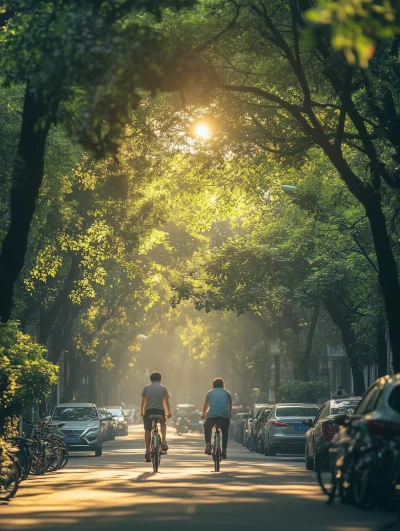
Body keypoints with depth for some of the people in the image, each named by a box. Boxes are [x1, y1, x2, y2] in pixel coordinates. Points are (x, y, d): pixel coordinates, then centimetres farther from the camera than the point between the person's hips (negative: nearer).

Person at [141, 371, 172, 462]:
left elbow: (143, 401, 13)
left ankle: (147, 451, -1)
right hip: (160, 410, 1)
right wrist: (169, 413, 23)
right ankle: (163, 442, 12)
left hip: (148, 411, 0)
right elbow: (166, 402, 11)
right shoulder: (163, 388, 9)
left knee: (147, 431, 7)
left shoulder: (146, 387, 10)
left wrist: (142, 412, 26)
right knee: (163, 424, 30)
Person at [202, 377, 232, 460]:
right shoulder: (227, 393, 21)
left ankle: (208, 445, 11)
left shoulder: (210, 393, 23)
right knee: (225, 432, 21)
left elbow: (205, 406, 37)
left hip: (212, 415, 0)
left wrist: (203, 414, 55)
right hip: (225, 415, 0)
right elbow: (230, 405, 32)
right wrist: (229, 414, 52)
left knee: (207, 428, 28)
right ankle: (224, 451, 12)